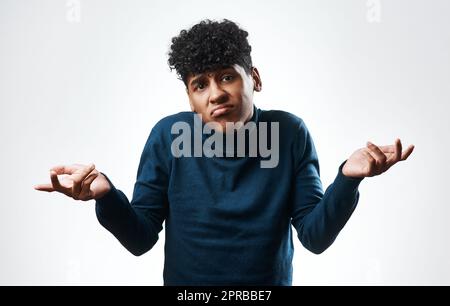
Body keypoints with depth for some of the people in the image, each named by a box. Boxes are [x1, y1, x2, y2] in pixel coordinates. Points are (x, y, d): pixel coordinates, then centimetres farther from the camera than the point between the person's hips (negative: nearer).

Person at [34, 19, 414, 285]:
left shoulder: (291, 133, -14)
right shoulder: (167, 135, -14)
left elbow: (315, 236, -13)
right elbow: (141, 238, -11)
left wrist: (348, 178, -29)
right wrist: (105, 194, -29)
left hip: (272, 280, 1)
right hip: (184, 282, 0)